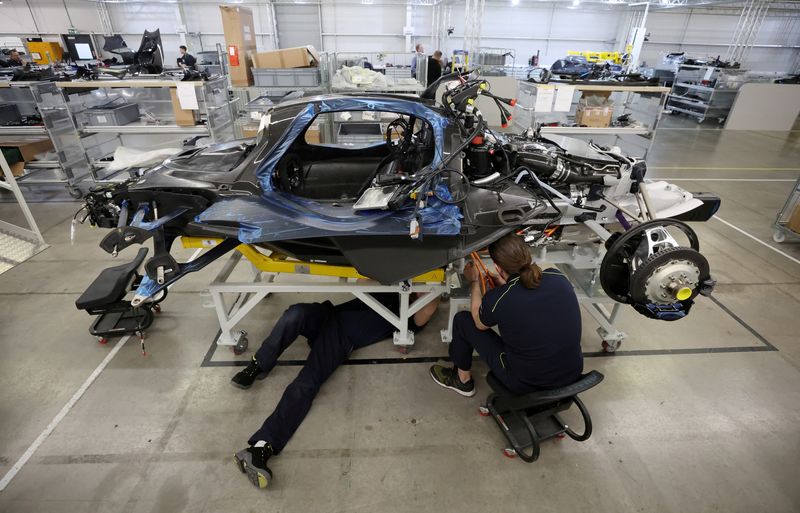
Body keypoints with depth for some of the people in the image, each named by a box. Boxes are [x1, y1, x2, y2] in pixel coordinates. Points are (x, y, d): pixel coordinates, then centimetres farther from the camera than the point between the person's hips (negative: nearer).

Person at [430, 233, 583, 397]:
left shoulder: (497, 299, -24)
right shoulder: (558, 277, -11)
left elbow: (479, 324, 1)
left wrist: (473, 281, 12)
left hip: (526, 385, -5)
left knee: (462, 319, 8)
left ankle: (463, 380, 31)